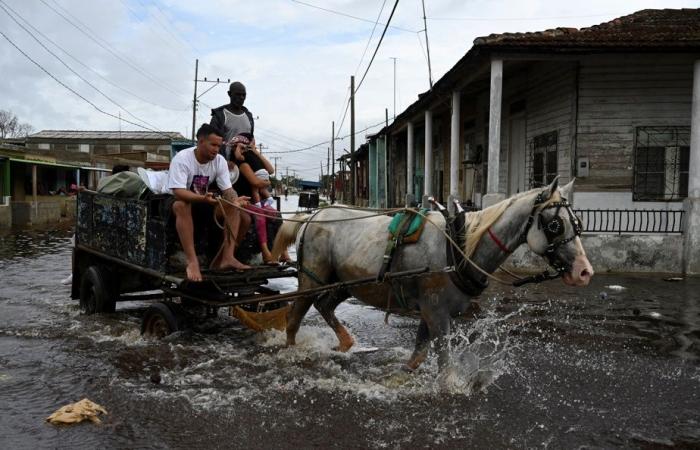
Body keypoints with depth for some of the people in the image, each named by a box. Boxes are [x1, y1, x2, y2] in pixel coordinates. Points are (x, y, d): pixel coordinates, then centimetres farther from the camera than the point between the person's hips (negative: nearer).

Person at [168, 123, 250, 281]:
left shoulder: (220, 160, -9)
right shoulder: (182, 158, -23)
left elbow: (228, 189, -12)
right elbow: (178, 191, -33)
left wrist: (235, 199, -37)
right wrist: (202, 198, -51)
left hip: (206, 200, 5)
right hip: (184, 200, -5)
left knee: (234, 207, -18)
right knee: (180, 205, -40)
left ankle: (227, 256, -20)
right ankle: (192, 261, -42)